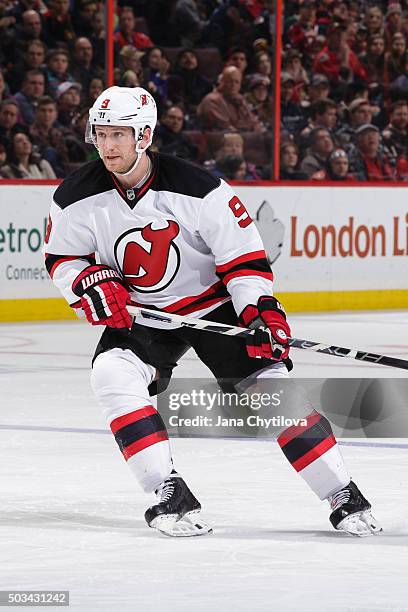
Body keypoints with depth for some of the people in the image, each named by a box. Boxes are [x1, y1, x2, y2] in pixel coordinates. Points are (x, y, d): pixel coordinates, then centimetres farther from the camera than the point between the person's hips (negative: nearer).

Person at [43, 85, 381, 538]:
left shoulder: (196, 188, -23)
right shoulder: (78, 196, -13)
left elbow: (242, 253, -16)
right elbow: (61, 256, 2)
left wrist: (261, 311, -26)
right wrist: (90, 284, -18)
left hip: (214, 303, -2)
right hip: (138, 313, 2)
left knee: (270, 385, -13)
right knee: (113, 374, -26)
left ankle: (345, 499, -3)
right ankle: (169, 495, -21)